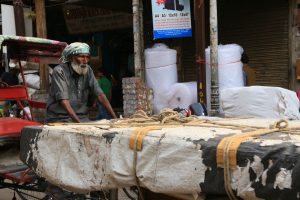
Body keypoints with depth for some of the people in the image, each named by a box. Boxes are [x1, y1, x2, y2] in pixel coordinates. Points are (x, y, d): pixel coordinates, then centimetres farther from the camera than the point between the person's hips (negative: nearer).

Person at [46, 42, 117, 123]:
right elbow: (63, 101, -20)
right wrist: (78, 122, -30)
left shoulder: (87, 70, 5)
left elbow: (99, 95, 0)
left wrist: (114, 117, -10)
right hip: (59, 119, -4)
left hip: (81, 117, 5)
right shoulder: (59, 71, -11)